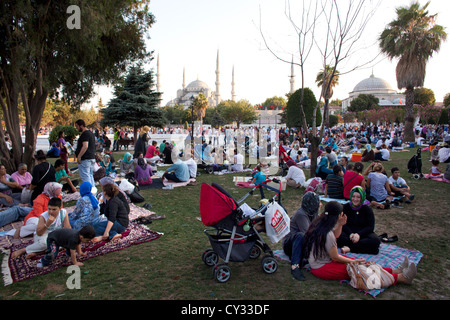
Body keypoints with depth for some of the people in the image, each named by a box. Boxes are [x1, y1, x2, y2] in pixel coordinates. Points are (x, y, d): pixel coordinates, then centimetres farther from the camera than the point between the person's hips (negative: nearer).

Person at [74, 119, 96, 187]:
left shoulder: (85, 134, -14)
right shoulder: (91, 133, 18)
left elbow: (85, 146, -25)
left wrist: (79, 156, -23)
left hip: (85, 159, -10)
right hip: (92, 158, 10)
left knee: (85, 177, -7)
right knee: (90, 176, 15)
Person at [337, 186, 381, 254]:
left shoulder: (367, 209, 1)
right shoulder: (345, 207, 2)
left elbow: (370, 227, -5)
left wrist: (359, 234, -23)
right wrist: (350, 234, -22)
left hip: (363, 233, 1)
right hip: (348, 232, 0)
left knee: (376, 240, -31)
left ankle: (350, 248, -30)